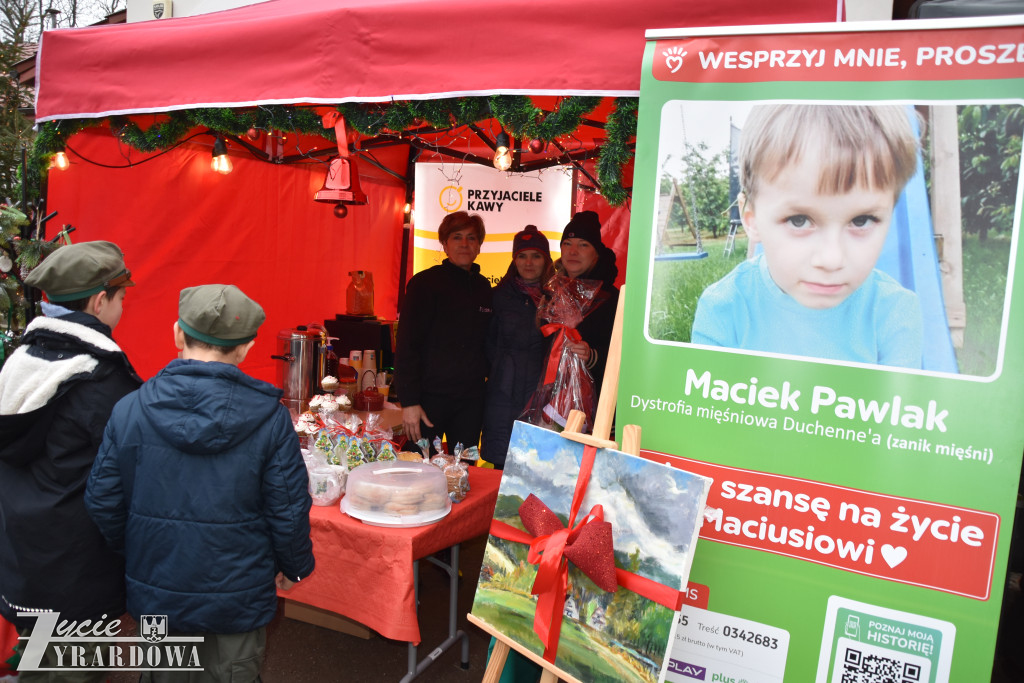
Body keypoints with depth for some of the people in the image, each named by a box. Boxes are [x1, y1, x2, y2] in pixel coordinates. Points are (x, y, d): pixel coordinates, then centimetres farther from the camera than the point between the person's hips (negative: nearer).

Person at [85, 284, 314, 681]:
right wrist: (295, 566, 7)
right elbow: (289, 510, -12)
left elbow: (103, 501, -2)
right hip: (237, 596, -2)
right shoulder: (270, 418, -17)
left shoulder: (129, 410, -11)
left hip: (154, 592, 2)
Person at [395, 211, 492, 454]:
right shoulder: (425, 283, -6)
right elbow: (406, 345, -9)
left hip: (471, 398, 5)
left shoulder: (483, 287, 11)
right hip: (431, 395, -5)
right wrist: (409, 401, -15)